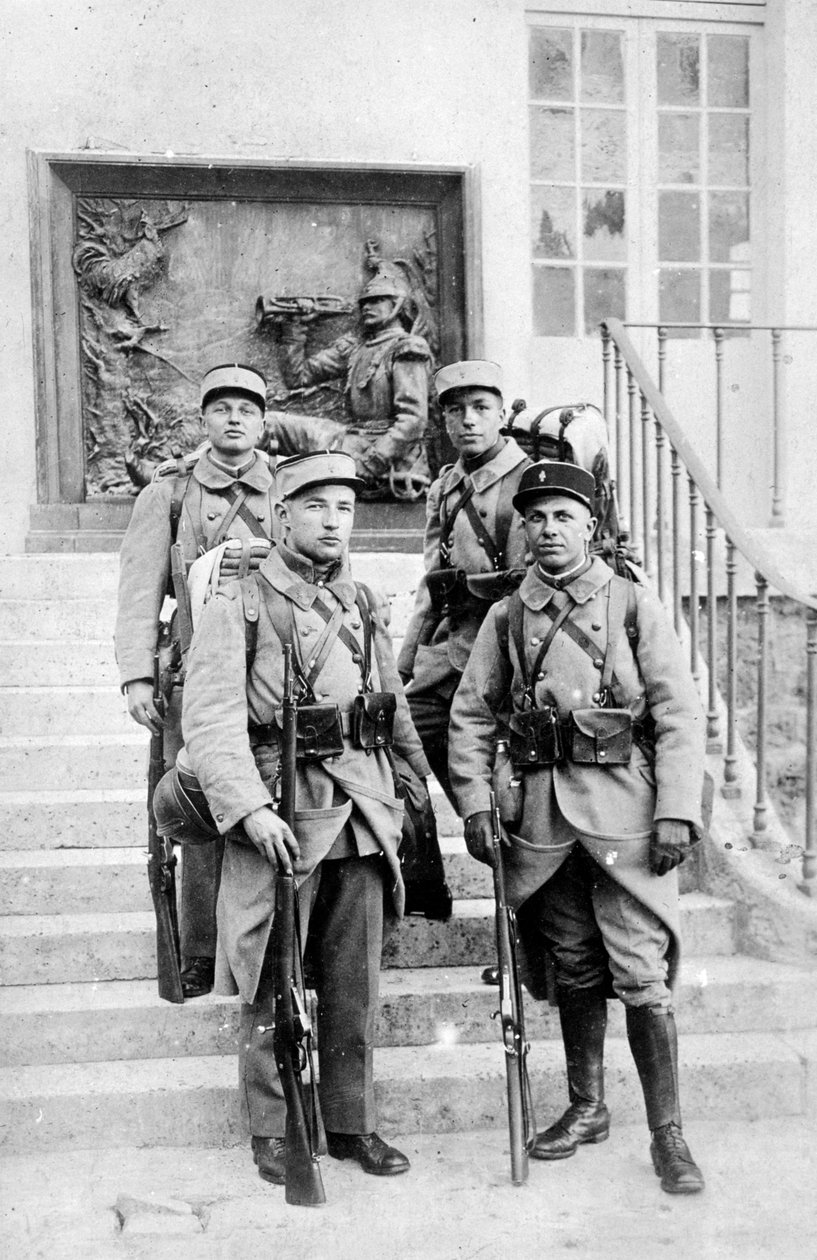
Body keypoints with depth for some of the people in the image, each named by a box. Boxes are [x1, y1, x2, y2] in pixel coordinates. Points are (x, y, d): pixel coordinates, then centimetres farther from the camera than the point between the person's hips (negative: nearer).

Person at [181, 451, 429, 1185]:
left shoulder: (364, 607, 14)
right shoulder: (237, 606, -3)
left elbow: (397, 712, 19)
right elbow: (211, 720, -13)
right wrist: (251, 808, -24)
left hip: (362, 820, 5)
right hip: (278, 819, -4)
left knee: (356, 986, 11)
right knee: (273, 988, 5)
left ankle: (352, 1124, 25)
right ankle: (272, 1134, 21)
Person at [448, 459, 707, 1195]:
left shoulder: (634, 605, 1)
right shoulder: (507, 617, 8)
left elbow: (679, 712, -3)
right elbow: (471, 715, 9)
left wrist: (677, 811, -10)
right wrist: (475, 804, -2)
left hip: (624, 808, -3)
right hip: (541, 813, 3)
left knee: (642, 974, -2)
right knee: (574, 970, 14)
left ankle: (668, 1134, 11)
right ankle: (587, 1109, 31)